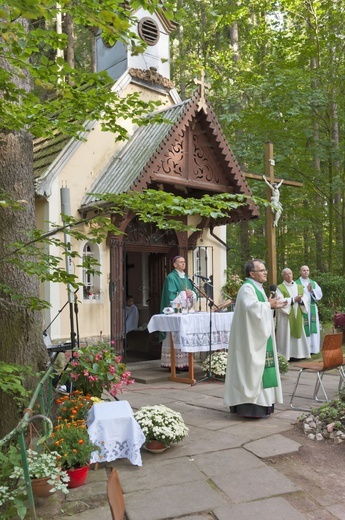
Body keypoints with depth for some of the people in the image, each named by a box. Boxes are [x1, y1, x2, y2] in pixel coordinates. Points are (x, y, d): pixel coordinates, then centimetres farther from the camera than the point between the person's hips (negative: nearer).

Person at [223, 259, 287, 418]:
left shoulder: (258, 287, 15)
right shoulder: (247, 288, -16)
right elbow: (251, 307, -32)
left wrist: (273, 305, 7)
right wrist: (269, 305, -16)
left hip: (260, 337, 10)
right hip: (250, 338, -10)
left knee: (259, 368, 14)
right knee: (251, 368, -6)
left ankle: (259, 403, 22)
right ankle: (250, 406, 1)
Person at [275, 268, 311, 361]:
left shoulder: (299, 287, 14)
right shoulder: (280, 288, -2)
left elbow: (305, 300, 10)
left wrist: (300, 300, -13)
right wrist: (294, 299, -14)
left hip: (297, 316, 5)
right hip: (285, 317, -5)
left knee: (298, 334, 5)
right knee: (286, 335, -5)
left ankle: (298, 353, 11)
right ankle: (286, 355, -2)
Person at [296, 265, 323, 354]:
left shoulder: (314, 283, 14)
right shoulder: (296, 283, -2)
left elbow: (320, 294, 5)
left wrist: (312, 290, -10)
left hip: (312, 309, 5)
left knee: (313, 328, 5)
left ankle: (312, 348, 12)